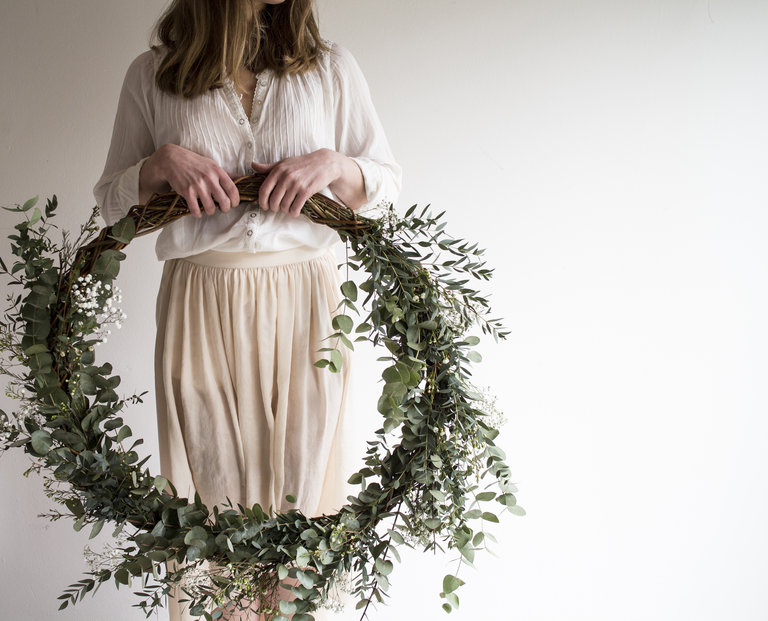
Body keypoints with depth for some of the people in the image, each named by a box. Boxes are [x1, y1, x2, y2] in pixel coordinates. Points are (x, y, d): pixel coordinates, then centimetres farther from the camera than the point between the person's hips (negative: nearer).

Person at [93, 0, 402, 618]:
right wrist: (161, 162, -9)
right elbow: (111, 200, 11)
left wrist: (334, 163, -9)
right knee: (207, 485, 3)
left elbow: (387, 180, 12)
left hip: (303, 308, 1)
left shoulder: (332, 67, 9)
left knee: (303, 478, 4)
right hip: (200, 308, 0)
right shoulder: (152, 74, 7)